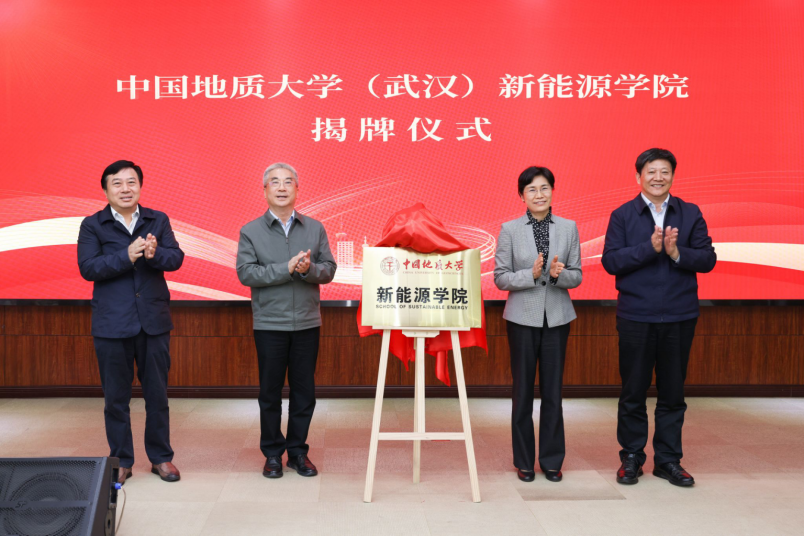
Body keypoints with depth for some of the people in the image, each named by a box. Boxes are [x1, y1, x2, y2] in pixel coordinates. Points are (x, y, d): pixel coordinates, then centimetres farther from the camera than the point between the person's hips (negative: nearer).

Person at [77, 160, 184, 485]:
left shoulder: (158, 220, 7)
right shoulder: (92, 225, 1)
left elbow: (176, 258, -3)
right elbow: (88, 267, -10)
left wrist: (154, 254, -24)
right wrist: (127, 256, -22)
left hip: (154, 321, 1)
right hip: (111, 324, -1)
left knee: (157, 395, 9)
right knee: (116, 398, 8)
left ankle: (161, 458, 23)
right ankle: (121, 461, 22)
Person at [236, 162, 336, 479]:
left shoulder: (315, 228, 7)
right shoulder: (251, 232, 1)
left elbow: (329, 270, 3)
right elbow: (245, 273, -10)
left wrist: (308, 269, -18)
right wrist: (287, 268, -18)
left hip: (307, 322, 2)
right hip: (269, 323, -2)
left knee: (304, 390, 7)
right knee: (270, 391, 7)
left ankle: (298, 451, 20)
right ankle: (272, 453, 20)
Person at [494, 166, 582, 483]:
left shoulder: (569, 228, 4)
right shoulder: (510, 230, -2)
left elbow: (577, 276, 4)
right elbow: (500, 277, -4)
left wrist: (559, 274, -17)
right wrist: (531, 274, -19)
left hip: (557, 317, 2)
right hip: (523, 317, -1)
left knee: (553, 391, 7)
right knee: (523, 390, 6)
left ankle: (552, 460, 20)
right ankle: (524, 461, 19)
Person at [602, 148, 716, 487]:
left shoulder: (691, 214, 5)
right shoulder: (622, 216, 1)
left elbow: (707, 259, -2)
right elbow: (610, 261, -9)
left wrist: (677, 253, -20)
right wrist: (650, 247, -19)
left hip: (680, 317, 2)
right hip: (635, 317, -1)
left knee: (673, 392, 10)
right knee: (633, 392, 8)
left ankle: (668, 459, 23)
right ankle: (631, 458, 22)